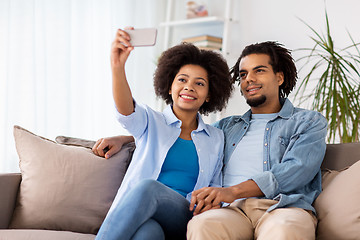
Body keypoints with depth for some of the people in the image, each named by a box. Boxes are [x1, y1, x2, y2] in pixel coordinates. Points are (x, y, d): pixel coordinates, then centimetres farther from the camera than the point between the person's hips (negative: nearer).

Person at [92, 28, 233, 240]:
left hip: (183, 220, 1)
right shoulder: (150, 121, 15)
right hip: (136, 214, -1)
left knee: (147, 187, -35)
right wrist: (118, 66, -31)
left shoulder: (216, 139, 22)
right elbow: (126, 110, -9)